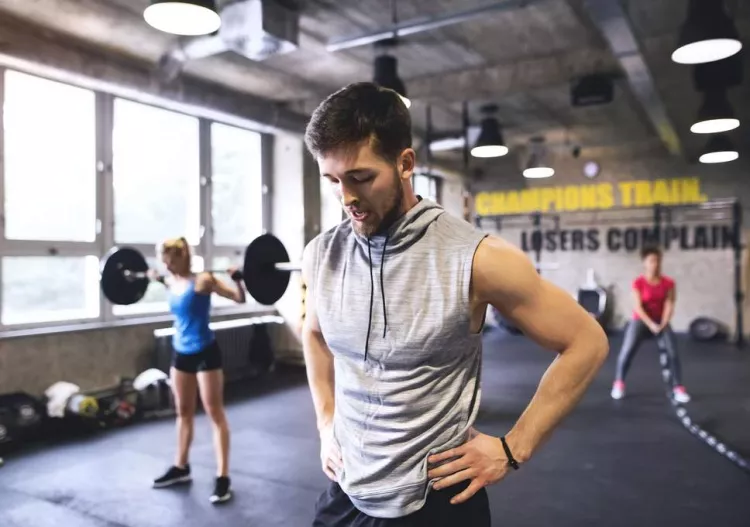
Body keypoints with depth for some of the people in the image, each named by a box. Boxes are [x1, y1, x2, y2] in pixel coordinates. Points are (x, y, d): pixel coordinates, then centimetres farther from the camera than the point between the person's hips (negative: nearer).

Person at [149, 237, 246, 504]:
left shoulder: (203, 280, -17)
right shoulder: (172, 283, 4)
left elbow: (239, 299, -16)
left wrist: (237, 278, -31)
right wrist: (158, 278, 24)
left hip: (205, 354, -7)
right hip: (181, 354, 7)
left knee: (215, 414, -2)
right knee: (183, 412, 18)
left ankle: (223, 477, 3)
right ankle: (181, 467, 34)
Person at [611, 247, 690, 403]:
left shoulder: (668, 283, -3)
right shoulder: (638, 282, -10)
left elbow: (669, 304, -6)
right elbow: (638, 307, -13)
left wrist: (663, 324, -16)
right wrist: (650, 324, -19)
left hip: (660, 321, 2)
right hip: (640, 320, -2)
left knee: (672, 353, -11)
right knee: (627, 352, -11)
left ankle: (678, 388, 0)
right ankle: (619, 384, 9)